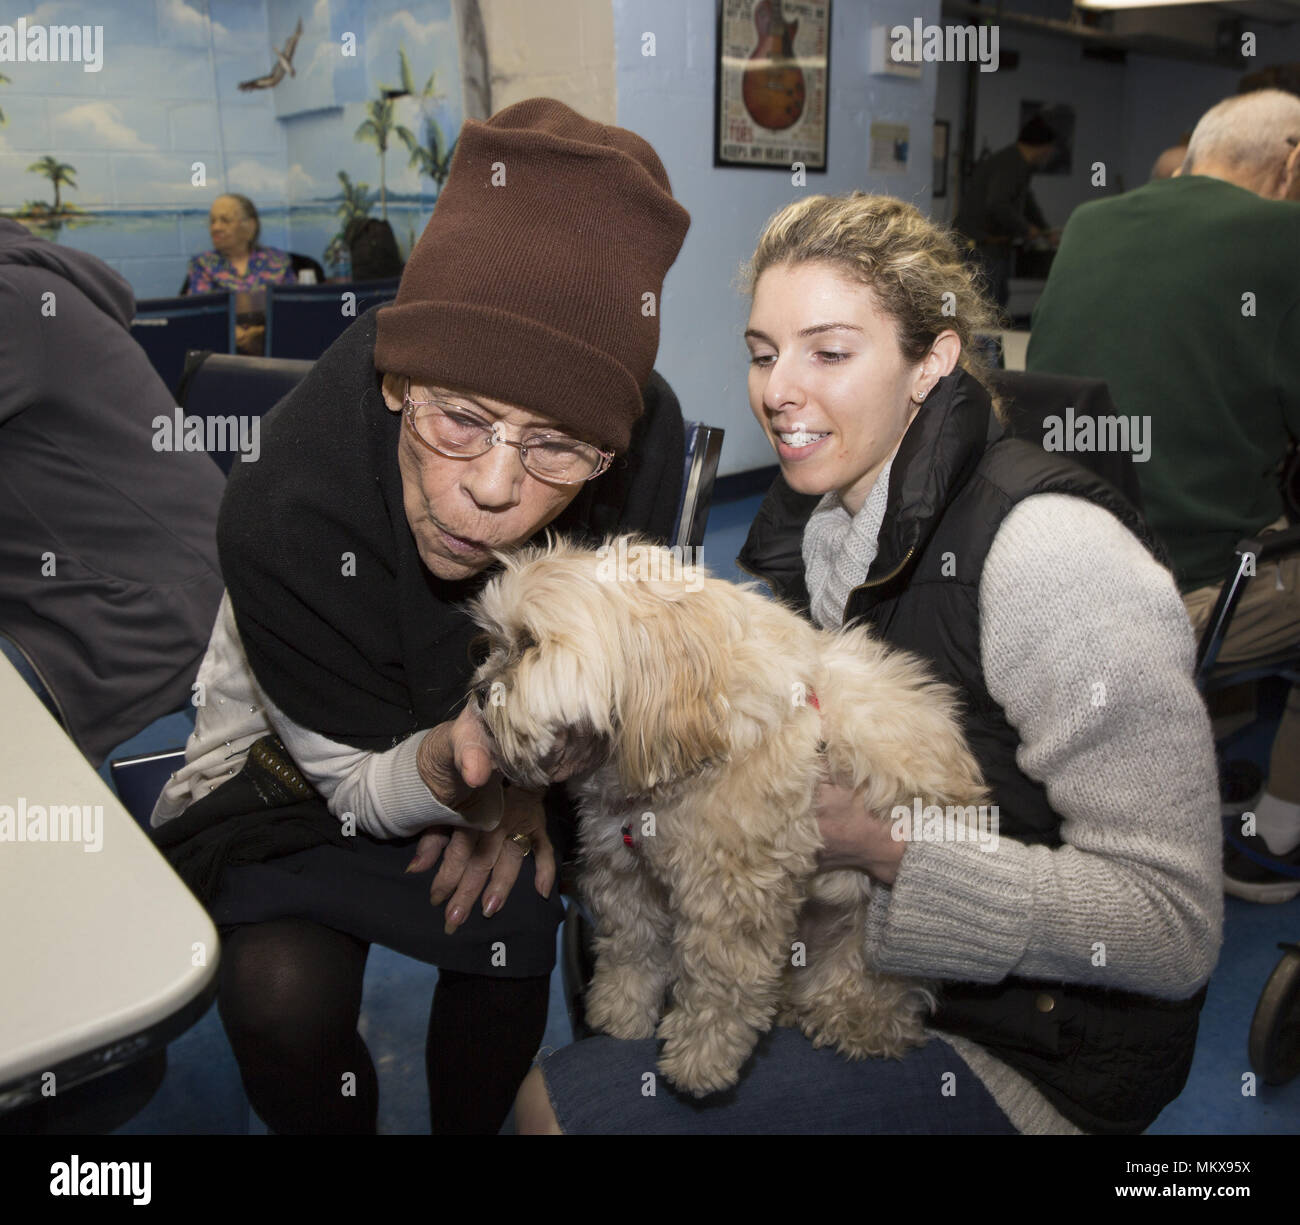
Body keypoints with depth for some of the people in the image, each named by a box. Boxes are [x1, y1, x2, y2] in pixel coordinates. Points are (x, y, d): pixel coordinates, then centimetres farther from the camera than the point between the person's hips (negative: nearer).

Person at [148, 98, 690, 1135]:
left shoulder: (644, 439, -25)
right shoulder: (282, 517, -35)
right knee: (282, 986, -25)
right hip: (305, 780, -3)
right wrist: (448, 770, -43)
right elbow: (361, 777, -22)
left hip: (530, 764, 4)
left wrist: (525, 790, -19)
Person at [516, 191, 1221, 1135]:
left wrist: (879, 849, -30)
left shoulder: (1050, 549, -25)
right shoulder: (821, 516, 1)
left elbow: (1177, 926, -23)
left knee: (558, 1102, -13)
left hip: (1023, 1054, -7)